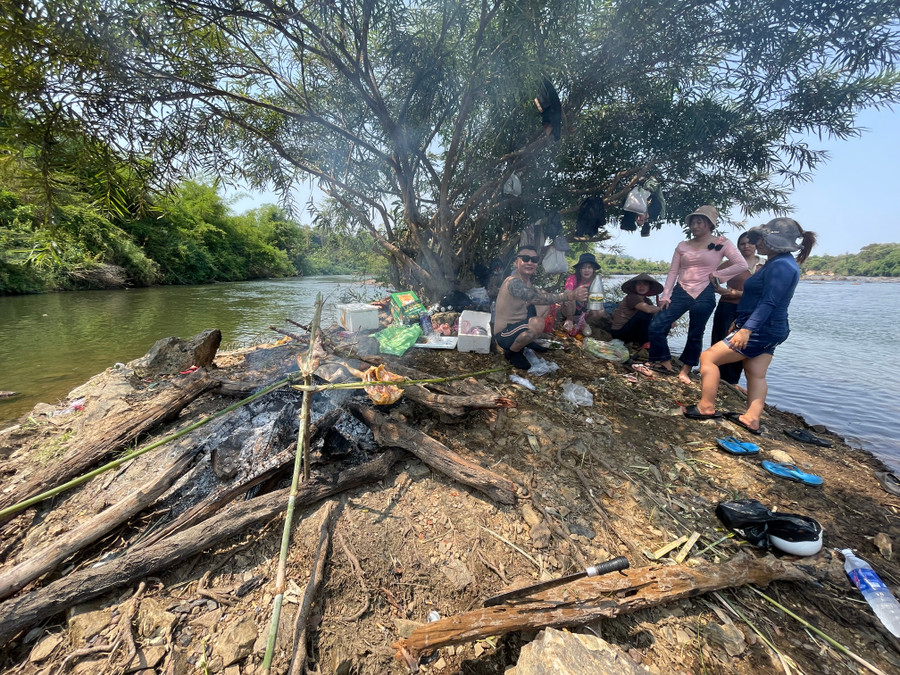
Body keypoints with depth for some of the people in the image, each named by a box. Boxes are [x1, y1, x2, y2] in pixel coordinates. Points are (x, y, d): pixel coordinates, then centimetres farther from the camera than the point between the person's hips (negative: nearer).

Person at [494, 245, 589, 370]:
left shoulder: (525, 280, 5)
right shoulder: (513, 282, -26)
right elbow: (538, 298, -38)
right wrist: (570, 295, -47)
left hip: (517, 324, 9)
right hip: (504, 334, -9)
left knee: (544, 304, 9)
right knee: (537, 323, -35)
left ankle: (527, 340, 18)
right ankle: (512, 352, -8)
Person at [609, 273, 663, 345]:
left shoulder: (647, 301, 10)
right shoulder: (631, 297, -15)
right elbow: (648, 309, -30)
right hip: (619, 332, -9)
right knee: (645, 314, -24)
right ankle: (643, 344, -13)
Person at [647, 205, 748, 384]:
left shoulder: (721, 244, 2)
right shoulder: (683, 246, 10)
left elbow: (742, 265, -3)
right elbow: (673, 272, 6)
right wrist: (665, 296, -2)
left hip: (704, 295, -2)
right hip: (680, 292, 3)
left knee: (695, 335, 6)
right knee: (656, 326, -9)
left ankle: (685, 370, 21)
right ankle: (665, 363, 8)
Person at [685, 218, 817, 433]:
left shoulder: (781, 266, -18)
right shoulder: (780, 263, 16)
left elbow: (768, 303, -26)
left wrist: (746, 329, -30)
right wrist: (740, 322, 25)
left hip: (760, 330, -11)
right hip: (766, 329, 11)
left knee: (708, 357, -9)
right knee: (756, 376, 11)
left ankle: (706, 407, -4)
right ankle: (752, 419, 15)